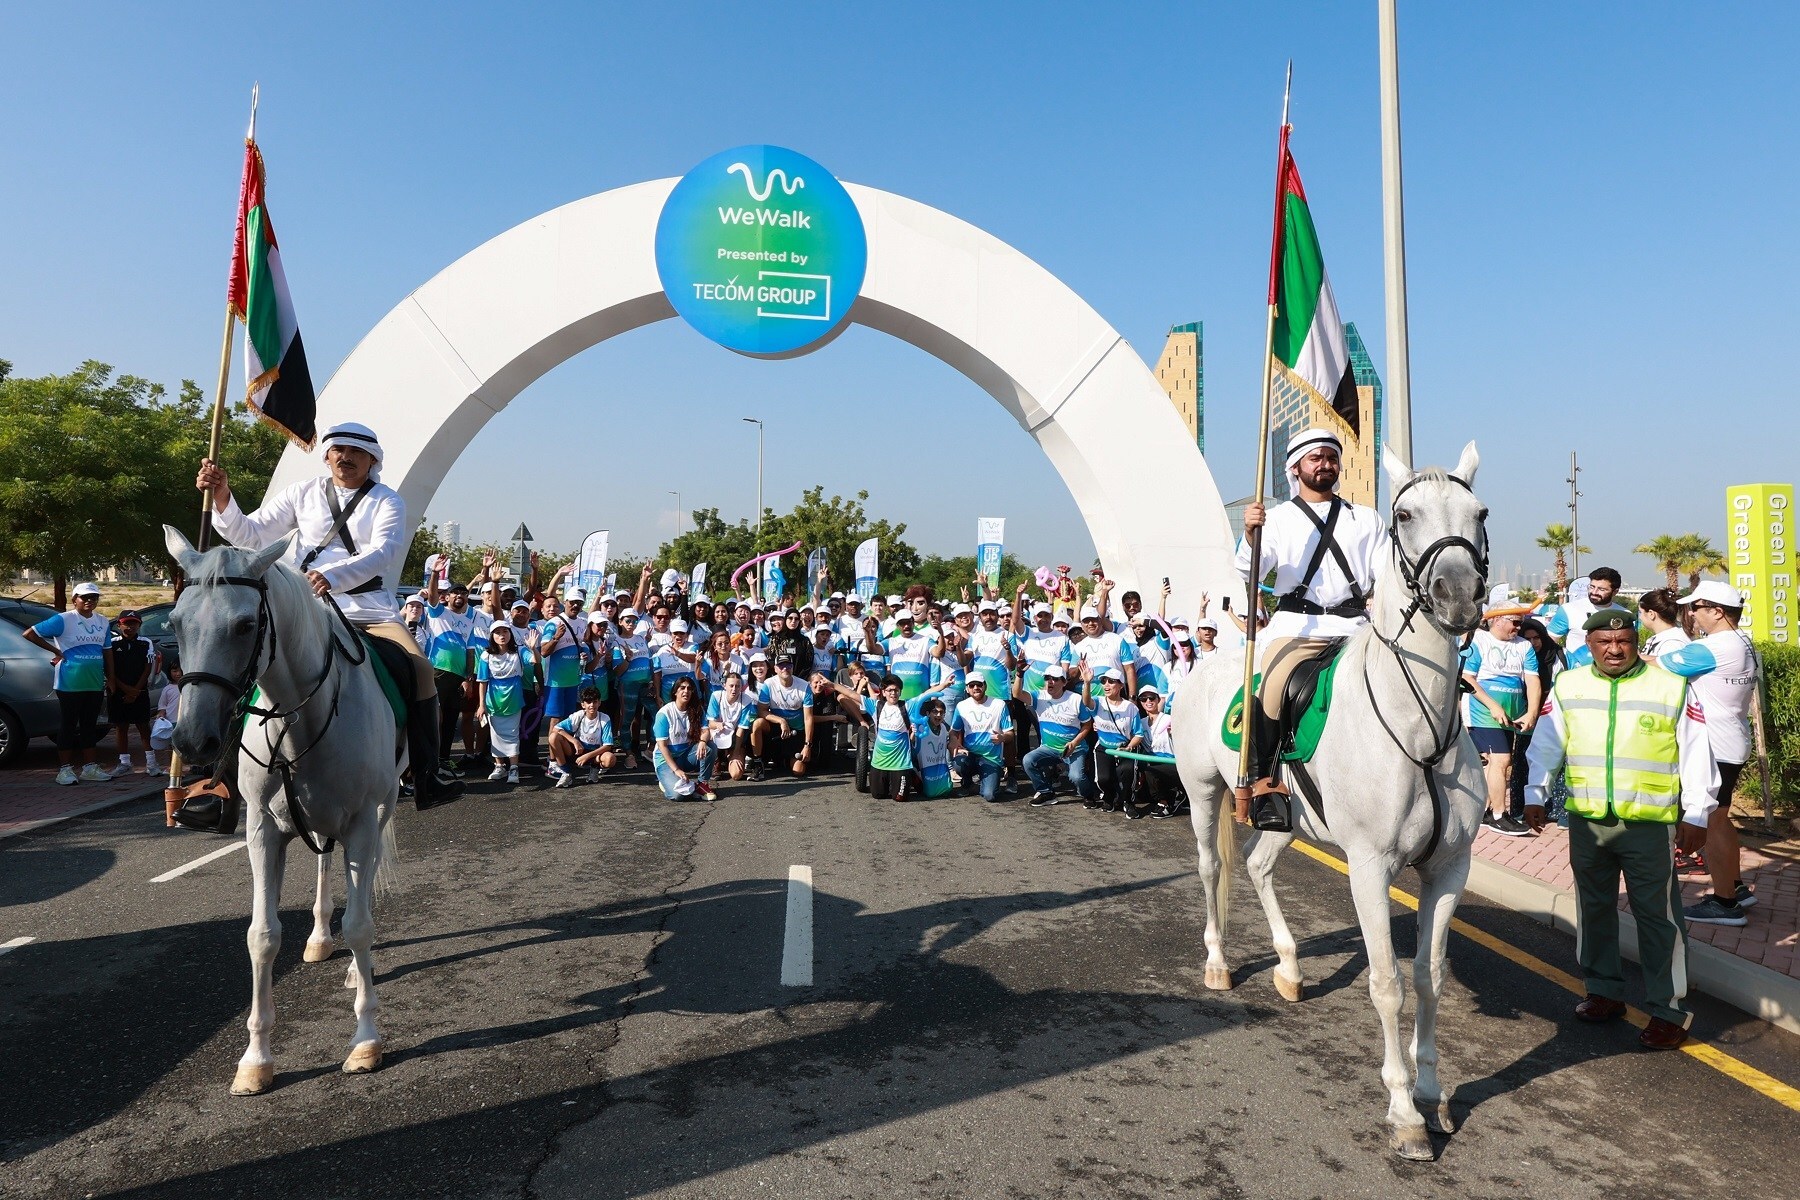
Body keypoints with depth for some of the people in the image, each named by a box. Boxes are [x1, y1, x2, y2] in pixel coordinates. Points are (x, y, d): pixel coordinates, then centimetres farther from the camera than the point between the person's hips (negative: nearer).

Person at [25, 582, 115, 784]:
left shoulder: (102, 622, 10)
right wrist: (56, 651, -8)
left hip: (95, 684, 6)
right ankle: (65, 769, 8)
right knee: (69, 726, 1)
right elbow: (29, 634, -7)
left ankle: (89, 768, 18)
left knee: (90, 726, 11)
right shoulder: (63, 620, -7)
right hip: (70, 683, -5)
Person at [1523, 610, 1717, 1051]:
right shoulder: (1567, 686, 4)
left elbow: (1696, 756, 0)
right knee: (1594, 909, 14)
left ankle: (1669, 1010, 13)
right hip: (1587, 821, 3)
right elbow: (1545, 746, 8)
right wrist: (1534, 796, 3)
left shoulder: (1672, 688, -3)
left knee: (1658, 916, 2)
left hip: (1649, 824, -3)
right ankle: (1604, 991, 29)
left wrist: (1696, 814, -1)